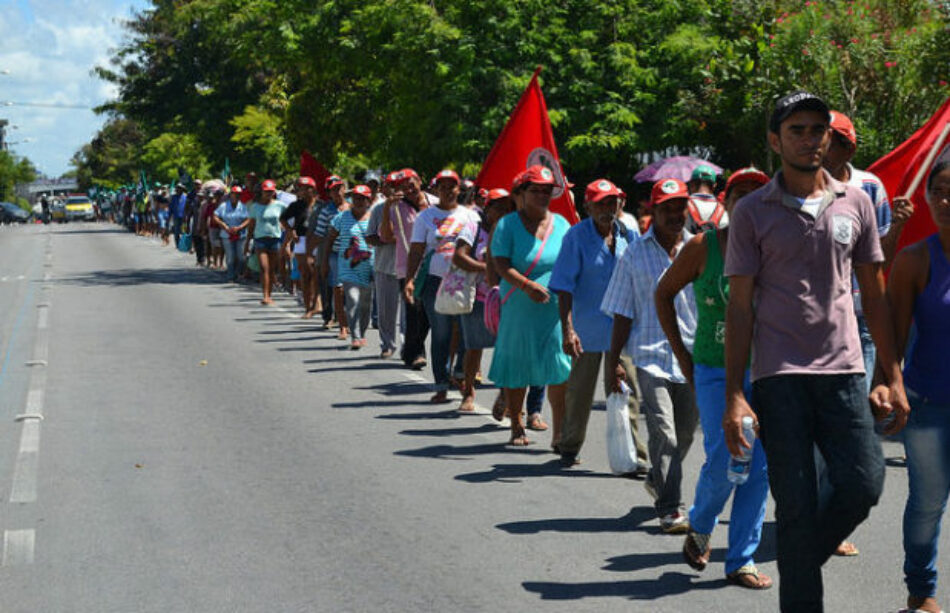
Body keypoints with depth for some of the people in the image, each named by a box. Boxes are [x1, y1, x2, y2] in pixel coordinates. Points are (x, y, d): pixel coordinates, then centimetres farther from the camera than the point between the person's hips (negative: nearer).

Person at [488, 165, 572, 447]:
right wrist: (527, 285, -24)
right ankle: (517, 426, 24)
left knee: (559, 370, -7)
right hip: (519, 308, -1)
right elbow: (501, 265, -9)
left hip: (556, 308, 2)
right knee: (517, 369, 8)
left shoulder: (561, 223, 9)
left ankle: (559, 432, -2)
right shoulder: (507, 224, -1)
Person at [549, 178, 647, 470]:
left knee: (626, 390, -2)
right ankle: (570, 448, 25)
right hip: (587, 327, -2)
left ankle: (632, 452, 3)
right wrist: (567, 329, -18)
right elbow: (564, 287, -9)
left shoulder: (628, 235, 5)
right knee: (580, 390, 9)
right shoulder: (577, 236, -6)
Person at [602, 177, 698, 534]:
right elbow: (622, 314, 7)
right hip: (651, 354, -3)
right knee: (663, 433, -12)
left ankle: (657, 481, 40)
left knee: (685, 432, 14)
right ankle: (670, 508, -7)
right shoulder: (636, 255, 4)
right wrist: (612, 361, 5)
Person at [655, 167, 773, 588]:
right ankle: (700, 527, 22)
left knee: (759, 468, 2)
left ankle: (741, 561, 15)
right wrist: (680, 353, 4)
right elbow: (664, 293, 7)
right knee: (723, 461, -11)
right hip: (715, 372, -2)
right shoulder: (702, 247, -5)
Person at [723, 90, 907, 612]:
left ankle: (799, 563, 20)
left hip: (843, 369, 3)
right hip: (779, 374, -2)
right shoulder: (752, 212, 2)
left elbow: (874, 296, 13)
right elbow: (740, 305, 0)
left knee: (863, 483, -6)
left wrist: (892, 376, 8)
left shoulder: (855, 203, 9)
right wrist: (734, 394, -7)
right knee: (796, 504, -1)